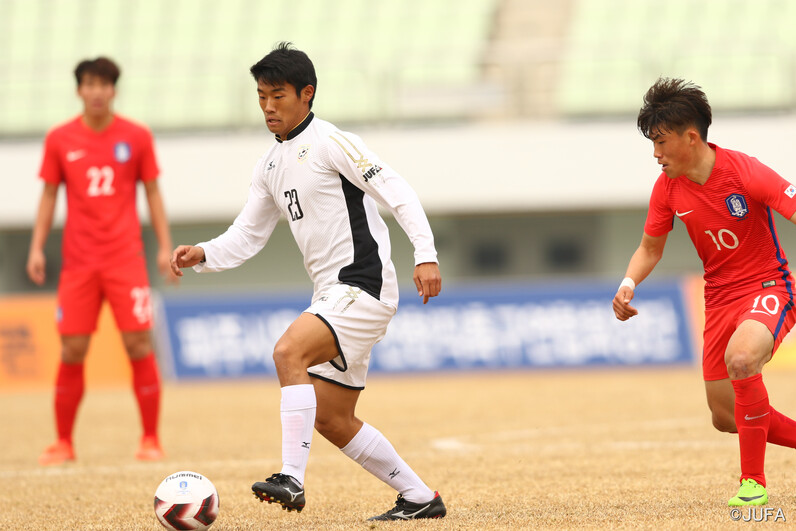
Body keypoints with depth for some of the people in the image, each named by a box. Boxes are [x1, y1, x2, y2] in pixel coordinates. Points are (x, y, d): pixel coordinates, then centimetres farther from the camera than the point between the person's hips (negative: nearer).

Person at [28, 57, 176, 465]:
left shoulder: (136, 137, 3)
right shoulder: (59, 140, 5)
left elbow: (153, 192, 7)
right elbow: (49, 195, 10)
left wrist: (165, 246, 0)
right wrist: (37, 247, 1)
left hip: (126, 258, -1)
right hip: (78, 260, 1)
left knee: (138, 344, -6)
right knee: (72, 350, -2)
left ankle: (150, 440, 2)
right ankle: (63, 443, 8)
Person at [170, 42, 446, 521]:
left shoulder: (330, 142, -9)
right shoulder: (271, 166, 15)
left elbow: (397, 192, -13)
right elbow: (246, 237, 18)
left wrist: (426, 255, -23)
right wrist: (202, 256, -2)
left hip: (363, 287, -9)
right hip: (333, 296, 9)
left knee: (289, 352, -28)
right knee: (331, 419, 8)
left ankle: (292, 478, -31)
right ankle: (420, 498, 18)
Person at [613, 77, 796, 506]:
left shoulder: (743, 172, -19)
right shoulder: (667, 188, -2)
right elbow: (650, 248, 11)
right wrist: (628, 284, -9)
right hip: (720, 299, 7)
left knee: (740, 358, -36)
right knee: (726, 418, 5)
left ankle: (754, 480, -24)